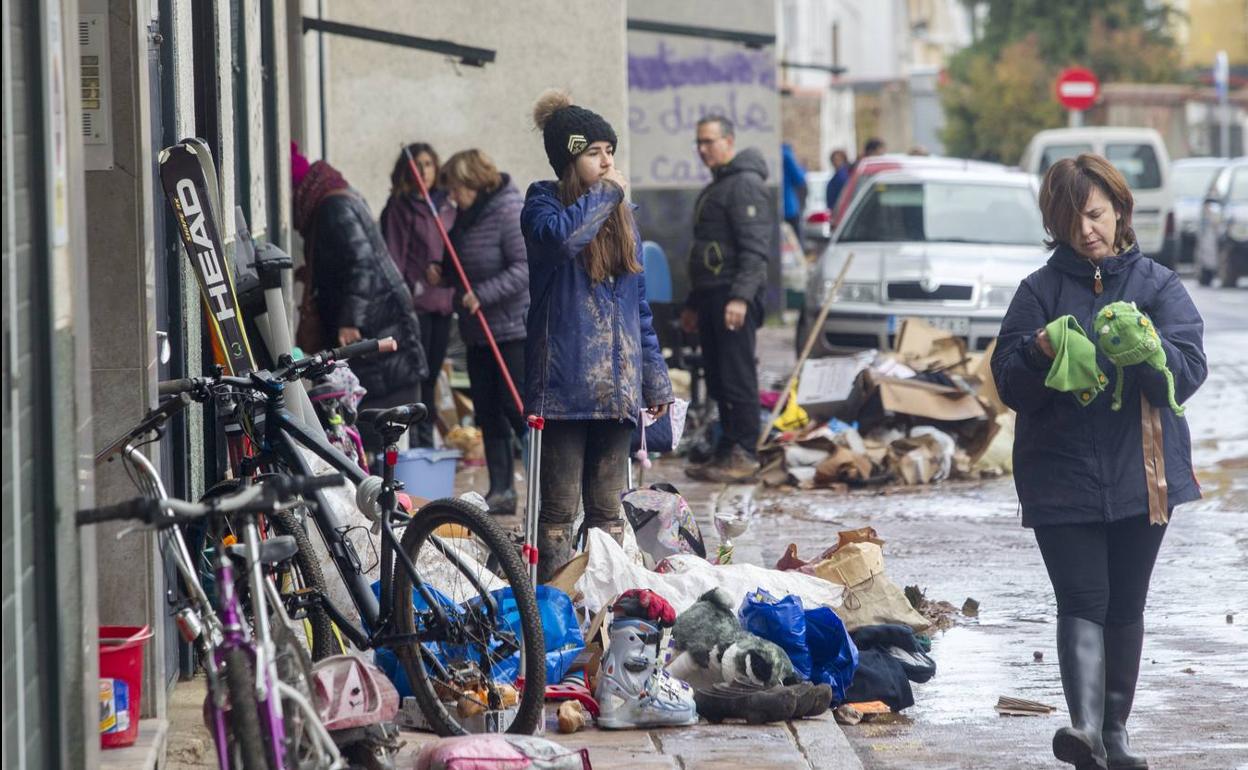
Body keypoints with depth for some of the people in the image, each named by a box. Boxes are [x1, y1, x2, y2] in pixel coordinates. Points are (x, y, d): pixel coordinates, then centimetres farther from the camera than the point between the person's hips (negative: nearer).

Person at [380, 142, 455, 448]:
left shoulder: (445, 206, 14)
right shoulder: (399, 207, -4)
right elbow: (394, 256, -8)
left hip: (443, 301, 6)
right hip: (416, 302, -6)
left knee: (431, 376, 12)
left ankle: (426, 442, 18)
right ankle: (411, 443, -5)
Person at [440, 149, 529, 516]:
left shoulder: (509, 210, -16)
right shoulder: (467, 214, 12)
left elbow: (526, 267, -22)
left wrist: (483, 294, -25)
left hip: (514, 328, -9)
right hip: (479, 331, 9)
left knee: (518, 406, -10)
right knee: (488, 410, 8)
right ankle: (500, 490, 13)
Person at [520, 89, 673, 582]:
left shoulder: (621, 215, 16)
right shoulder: (543, 203, 0)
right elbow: (559, 237, -26)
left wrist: (655, 378, 16)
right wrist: (604, 194, -12)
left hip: (616, 387, 6)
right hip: (563, 383, -6)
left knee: (608, 506, 9)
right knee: (559, 507, -6)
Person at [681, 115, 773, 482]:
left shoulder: (746, 185, -9)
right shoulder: (715, 189, 23)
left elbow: (755, 248, -19)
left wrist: (740, 296, -26)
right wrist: (693, 304, 29)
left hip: (733, 299, -10)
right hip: (711, 298, 10)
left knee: (737, 378, -11)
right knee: (718, 381, 10)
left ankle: (743, 455, -11)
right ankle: (726, 453, 14)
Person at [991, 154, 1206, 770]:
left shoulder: (1158, 286, 5)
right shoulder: (1042, 290, 5)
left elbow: (1188, 372, -6)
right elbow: (1009, 383, 1)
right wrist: (1040, 355, -19)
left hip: (1142, 474, 1)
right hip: (1062, 475, -1)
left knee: (1126, 606, 10)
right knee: (1083, 600, -13)